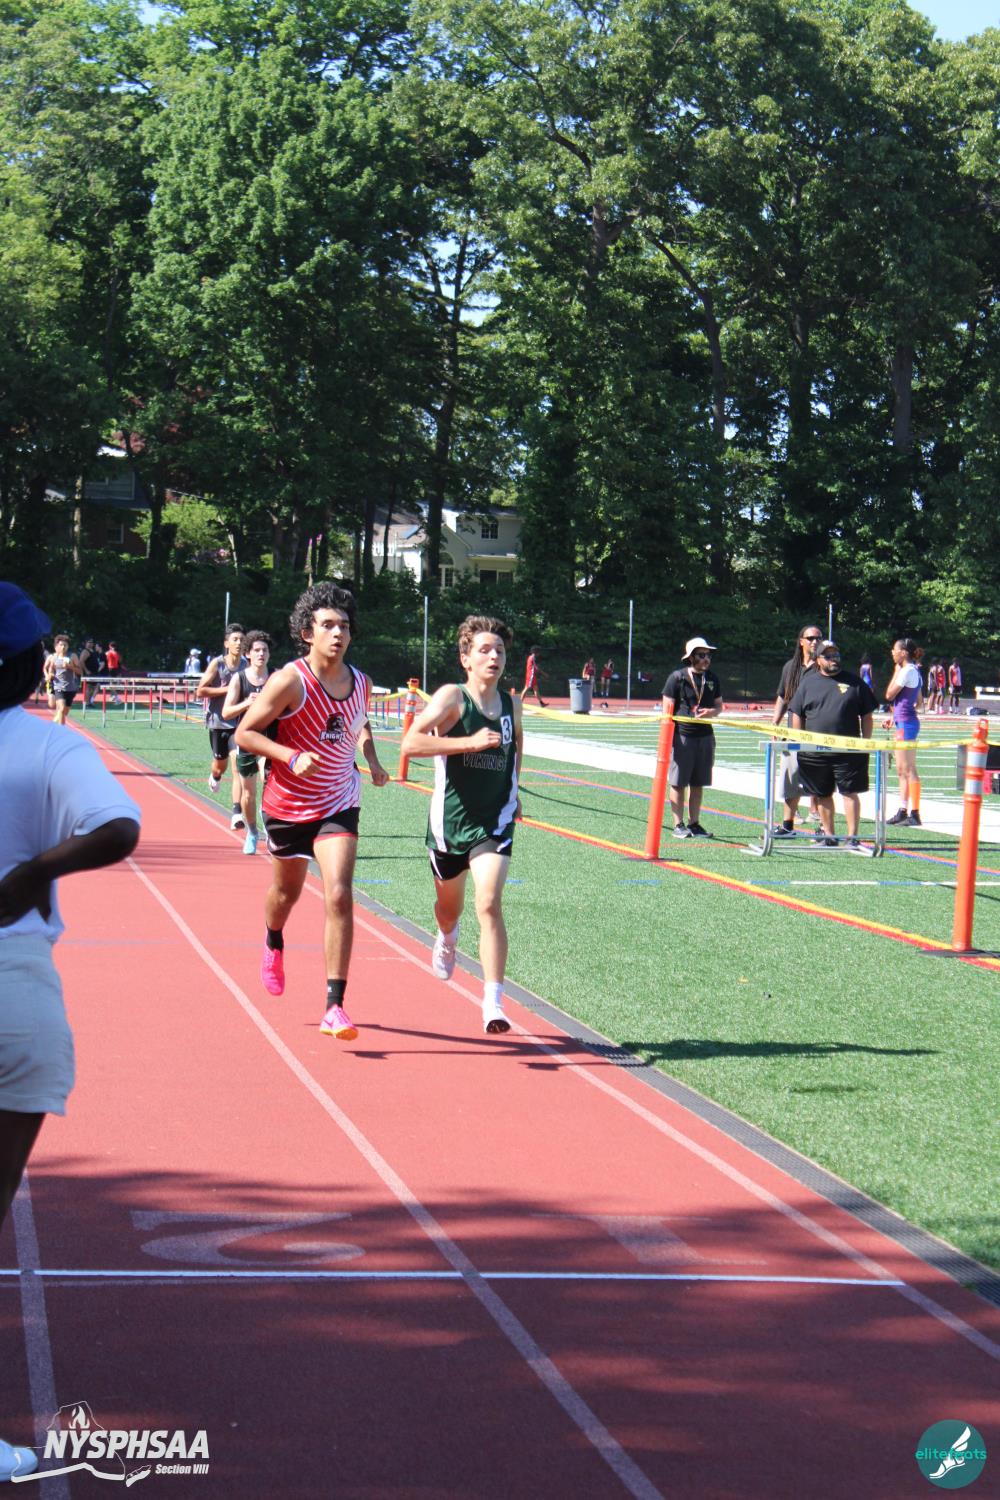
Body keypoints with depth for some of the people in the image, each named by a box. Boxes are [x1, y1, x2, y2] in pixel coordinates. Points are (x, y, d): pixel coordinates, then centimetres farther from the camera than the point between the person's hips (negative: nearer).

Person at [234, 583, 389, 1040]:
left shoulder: (360, 683, -2)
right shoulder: (290, 681, -18)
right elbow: (244, 733, -14)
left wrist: (372, 760, 2)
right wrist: (292, 757, -28)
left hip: (338, 805, 2)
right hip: (288, 804, -2)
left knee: (339, 895, -15)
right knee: (287, 891, 19)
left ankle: (334, 1008, -14)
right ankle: (273, 944, 57)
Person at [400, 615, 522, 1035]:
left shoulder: (511, 705, 2)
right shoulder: (452, 697, -13)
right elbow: (410, 743, -26)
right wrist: (469, 742, -32)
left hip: (495, 822, 1)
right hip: (450, 820, -1)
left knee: (489, 904, -18)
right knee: (449, 905, 20)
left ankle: (493, 1003, -19)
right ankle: (447, 939, 58)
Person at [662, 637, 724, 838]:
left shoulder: (712, 679, 10)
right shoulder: (677, 678, -5)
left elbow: (719, 705, 18)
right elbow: (667, 708, -6)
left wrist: (711, 712, -7)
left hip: (705, 736, 5)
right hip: (682, 736, -5)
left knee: (698, 784, 9)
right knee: (678, 783, -1)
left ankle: (694, 823, 16)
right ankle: (679, 825, 5)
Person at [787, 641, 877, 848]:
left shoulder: (854, 682, 6)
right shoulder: (808, 683, 9)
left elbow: (866, 716, 7)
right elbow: (796, 715, 11)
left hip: (849, 751, -2)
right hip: (815, 752, 2)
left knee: (850, 792, -5)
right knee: (823, 795, 9)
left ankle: (852, 836, -3)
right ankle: (828, 835, 20)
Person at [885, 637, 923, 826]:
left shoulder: (907, 671, -14)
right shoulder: (914, 671, 15)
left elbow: (889, 695, -12)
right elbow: (919, 701, 22)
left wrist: (896, 670, -5)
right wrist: (896, 715, 23)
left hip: (906, 723, -10)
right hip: (904, 723, 10)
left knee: (909, 770, -10)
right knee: (902, 770, 13)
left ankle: (914, 813, -11)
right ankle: (903, 811, 18)